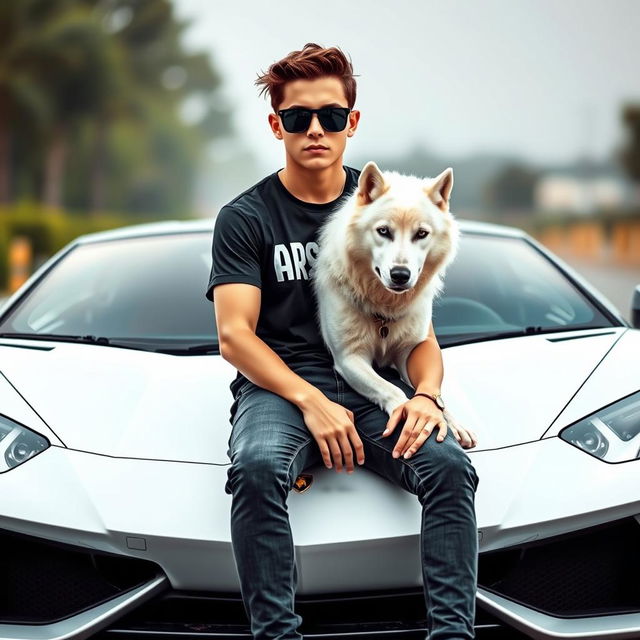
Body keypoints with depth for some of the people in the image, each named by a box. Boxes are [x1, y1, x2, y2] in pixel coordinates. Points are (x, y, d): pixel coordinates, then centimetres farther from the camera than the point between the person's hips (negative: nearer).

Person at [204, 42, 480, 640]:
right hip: (279, 384, -2)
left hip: (375, 379, 2)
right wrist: (311, 401, -20)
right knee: (257, 468, -36)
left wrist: (425, 394, -12)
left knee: (449, 465, -27)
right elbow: (235, 335, -5)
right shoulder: (245, 217, 5)